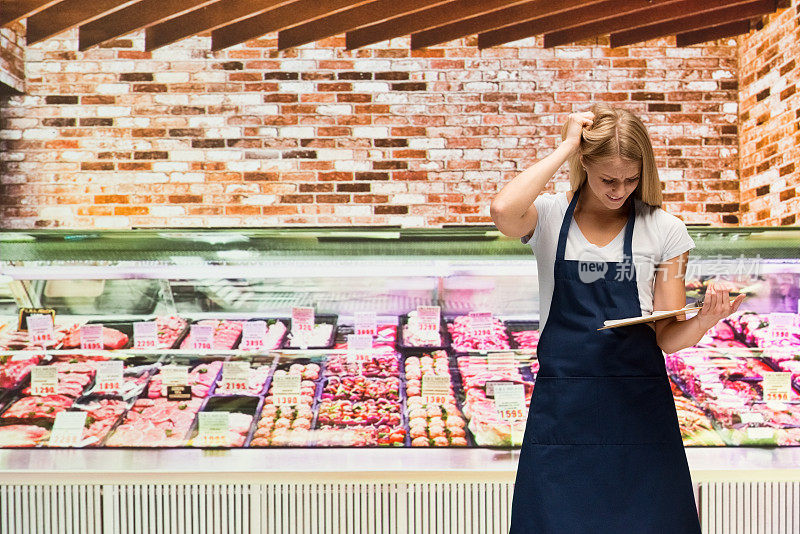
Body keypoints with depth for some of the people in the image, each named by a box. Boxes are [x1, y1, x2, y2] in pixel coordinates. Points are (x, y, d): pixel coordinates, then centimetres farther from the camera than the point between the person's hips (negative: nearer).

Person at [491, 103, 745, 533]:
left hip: (640, 405, 1)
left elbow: (667, 337, 2)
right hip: (562, 408, -1)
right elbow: (502, 211, -26)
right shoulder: (549, 216, 0)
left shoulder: (664, 231, 2)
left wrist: (704, 320, -21)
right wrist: (566, 147, -15)